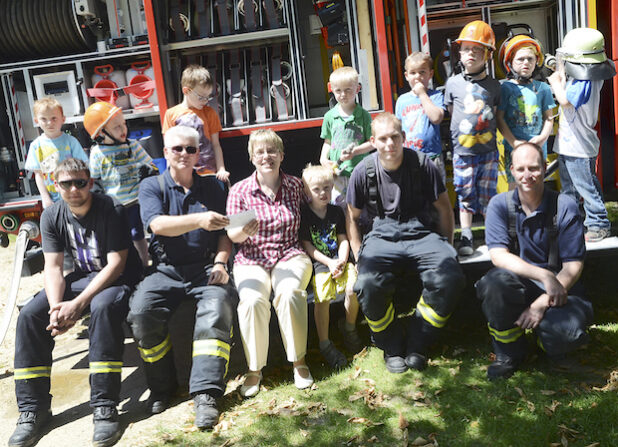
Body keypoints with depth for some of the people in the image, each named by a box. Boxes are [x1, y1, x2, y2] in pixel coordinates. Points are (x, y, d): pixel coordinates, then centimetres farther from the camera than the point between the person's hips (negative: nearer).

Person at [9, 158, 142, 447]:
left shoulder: (111, 210, -17)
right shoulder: (52, 217, -1)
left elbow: (116, 264, -21)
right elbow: (53, 267, -6)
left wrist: (78, 304, -30)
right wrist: (56, 308, -26)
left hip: (118, 278, -5)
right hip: (82, 277, 6)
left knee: (103, 307, -38)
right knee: (29, 316, -15)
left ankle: (104, 408, -34)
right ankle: (33, 409, -5)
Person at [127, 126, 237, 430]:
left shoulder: (212, 187, 15)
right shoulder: (151, 186, 7)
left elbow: (224, 233, 14)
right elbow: (159, 224, -13)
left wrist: (220, 263, -6)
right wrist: (200, 220, -30)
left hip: (206, 268, 0)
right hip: (166, 270, 0)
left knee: (217, 307, -31)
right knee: (140, 311, -26)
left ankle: (205, 394, -29)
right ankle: (161, 387, -4)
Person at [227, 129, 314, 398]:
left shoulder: (295, 186, 8)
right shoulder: (239, 191, 4)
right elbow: (232, 235, 2)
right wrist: (244, 231, -20)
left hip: (290, 255, 0)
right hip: (251, 259, 0)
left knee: (289, 293, -32)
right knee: (252, 300, -30)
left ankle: (299, 361, -14)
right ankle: (254, 369, -12)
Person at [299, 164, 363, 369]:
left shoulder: (336, 211, 12)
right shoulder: (303, 214, 0)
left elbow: (343, 240, 9)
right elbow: (307, 246, -3)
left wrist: (341, 262, -9)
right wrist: (329, 262, -12)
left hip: (339, 259, 3)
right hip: (318, 262, -3)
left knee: (353, 289, -21)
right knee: (322, 297, -25)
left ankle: (349, 327, 7)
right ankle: (325, 344, -10)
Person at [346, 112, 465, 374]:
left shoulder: (422, 164, 1)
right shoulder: (363, 172, 2)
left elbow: (444, 209, 11)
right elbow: (352, 217, 13)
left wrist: (446, 249, 5)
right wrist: (359, 258, 3)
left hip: (422, 234, 1)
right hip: (382, 237, 0)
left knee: (449, 278, -30)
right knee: (367, 284, -32)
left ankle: (416, 345, -5)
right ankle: (393, 347, -2)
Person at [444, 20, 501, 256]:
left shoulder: (493, 85, 5)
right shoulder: (453, 83, 2)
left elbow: (496, 116, 13)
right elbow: (451, 112, 10)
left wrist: (488, 132, 4)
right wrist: (457, 134, 5)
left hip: (488, 150, 1)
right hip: (462, 151, -1)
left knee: (489, 195, 6)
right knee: (465, 195, 5)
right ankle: (466, 237, 15)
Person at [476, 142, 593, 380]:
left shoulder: (565, 207, -5)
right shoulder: (500, 205, -4)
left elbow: (573, 266, -8)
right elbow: (498, 255, -14)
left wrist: (542, 303, -21)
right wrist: (544, 276, -27)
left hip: (556, 289, 0)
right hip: (517, 284, 1)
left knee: (569, 331, -31)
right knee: (496, 281, -34)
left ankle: (549, 342, 11)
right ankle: (509, 352, -6)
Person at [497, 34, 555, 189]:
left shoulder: (543, 88, 7)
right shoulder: (506, 88, -2)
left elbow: (549, 118, 9)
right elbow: (499, 118, -4)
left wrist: (542, 137, -9)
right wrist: (514, 142, -12)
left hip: (538, 148, 2)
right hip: (513, 148, -2)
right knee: (515, 186, 1)